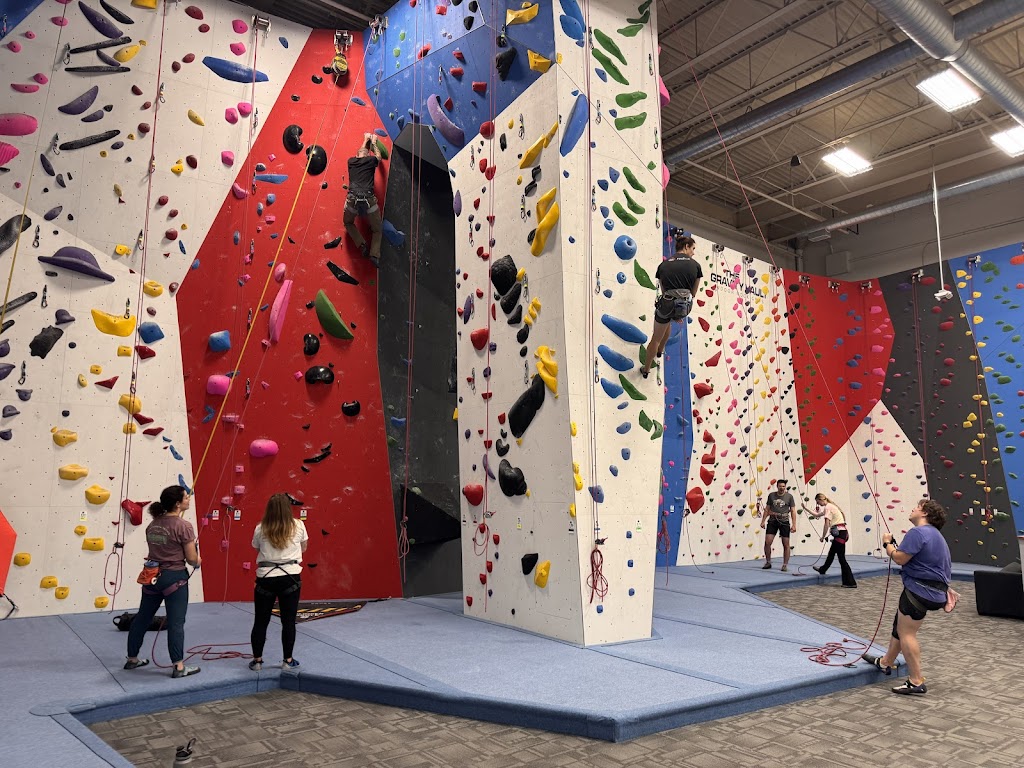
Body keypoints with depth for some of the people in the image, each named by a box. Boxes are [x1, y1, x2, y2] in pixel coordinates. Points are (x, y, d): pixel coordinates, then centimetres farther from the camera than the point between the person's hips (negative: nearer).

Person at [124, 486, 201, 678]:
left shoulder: (153, 524, 5)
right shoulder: (184, 526, -18)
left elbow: (155, 549, 14)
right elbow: (192, 559, -15)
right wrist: (198, 561, 6)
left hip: (152, 575, 7)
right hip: (174, 577, -7)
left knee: (142, 618, 19)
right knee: (176, 623, -1)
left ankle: (132, 659, 34)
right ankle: (179, 667, 4)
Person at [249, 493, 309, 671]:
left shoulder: (260, 529, -1)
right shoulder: (298, 526, -2)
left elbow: (256, 547, 15)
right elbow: (303, 548, 13)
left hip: (265, 578, 1)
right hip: (290, 578, -1)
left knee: (261, 621, 13)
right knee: (288, 621, 8)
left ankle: (257, 660, 22)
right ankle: (288, 661, 15)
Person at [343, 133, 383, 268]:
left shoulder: (351, 161, 19)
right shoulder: (371, 161, 11)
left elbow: (360, 153, 43)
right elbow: (378, 156, 37)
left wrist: (366, 140, 57)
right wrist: (373, 142, 52)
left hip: (352, 200, 1)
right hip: (369, 200, -1)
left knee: (348, 223, 30)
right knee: (377, 229, 20)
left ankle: (362, 246, 11)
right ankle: (374, 254, 2)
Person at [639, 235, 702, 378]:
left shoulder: (664, 265, 7)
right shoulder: (695, 265, 4)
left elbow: (663, 291, 9)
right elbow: (693, 293, 8)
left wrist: (672, 313, 15)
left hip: (667, 304, -1)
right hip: (685, 306, 1)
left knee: (656, 338, 18)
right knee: (667, 323, 37)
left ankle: (646, 369, 28)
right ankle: (660, 350, 52)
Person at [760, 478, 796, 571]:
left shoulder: (789, 496, -2)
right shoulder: (771, 495, 4)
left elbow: (793, 511, -1)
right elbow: (767, 509, 10)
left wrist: (794, 525, -7)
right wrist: (763, 521, 5)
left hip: (784, 522, -1)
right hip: (772, 521, 1)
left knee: (786, 545, 3)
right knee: (767, 543, -6)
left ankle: (785, 565, 15)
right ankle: (768, 562, 10)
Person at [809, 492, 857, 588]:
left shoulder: (828, 507, -13)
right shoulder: (829, 506, 17)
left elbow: (826, 524, -19)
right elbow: (816, 515, 32)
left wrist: (823, 537, -9)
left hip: (840, 533, -10)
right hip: (840, 533, 10)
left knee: (841, 558, -7)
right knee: (831, 553, 28)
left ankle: (851, 583, -7)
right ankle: (822, 570, 48)